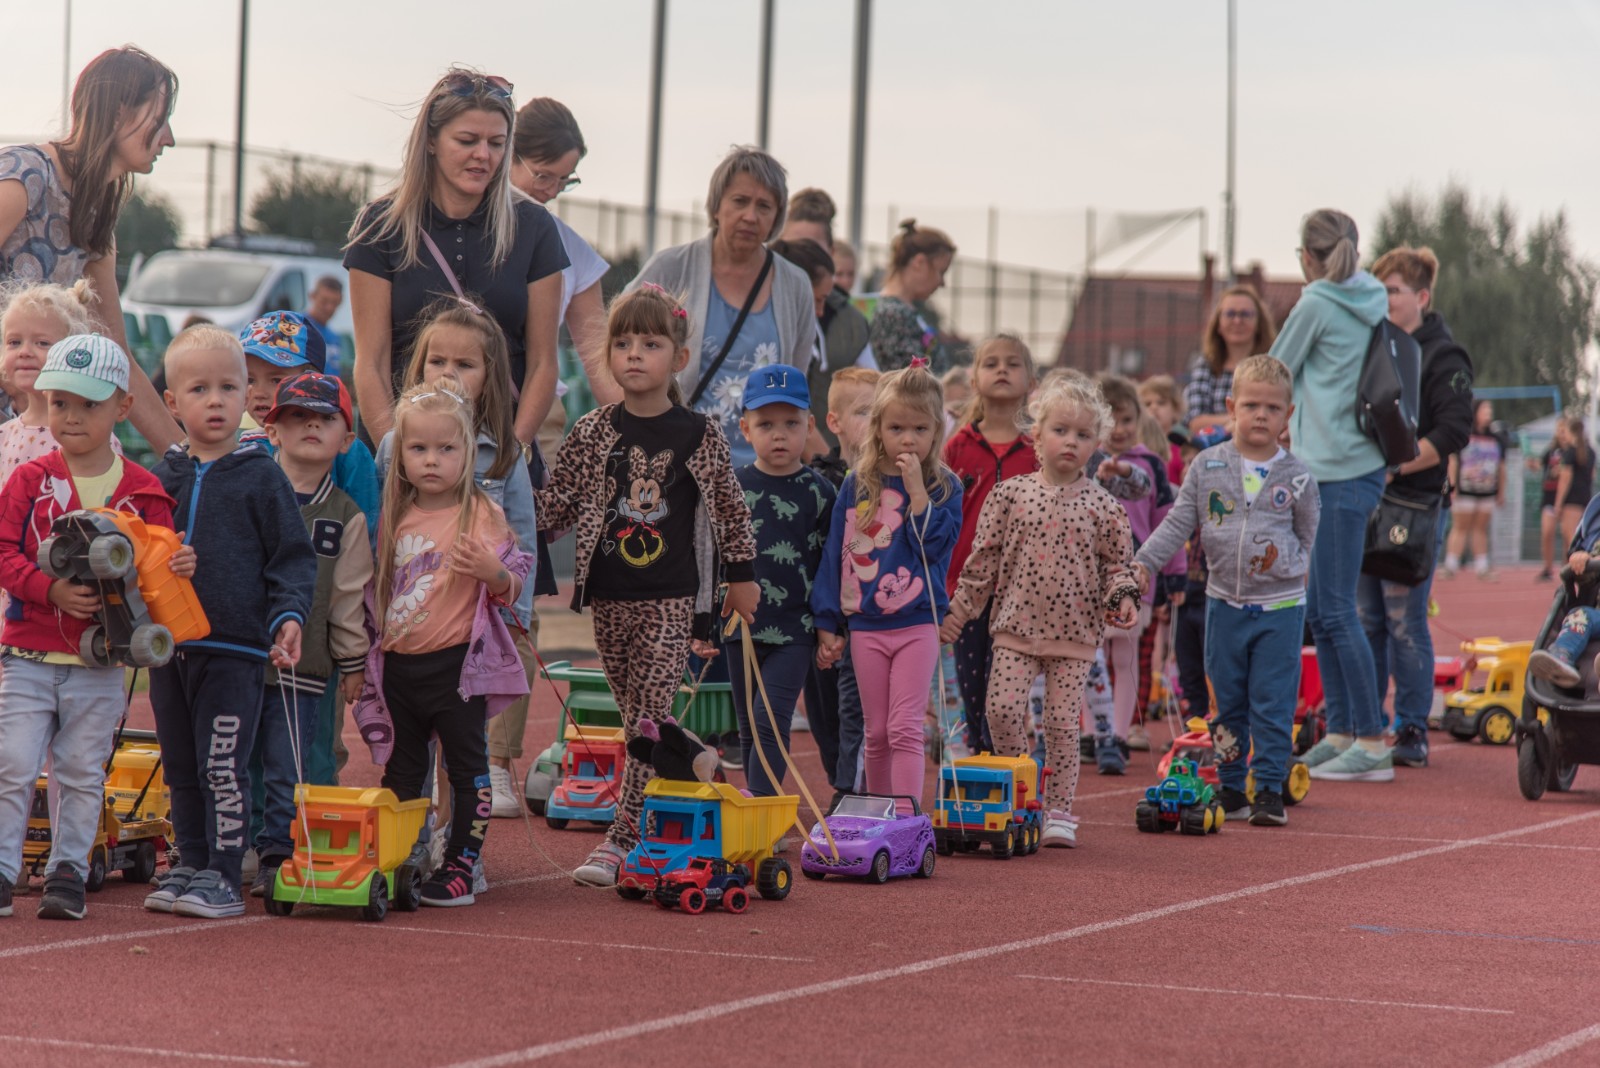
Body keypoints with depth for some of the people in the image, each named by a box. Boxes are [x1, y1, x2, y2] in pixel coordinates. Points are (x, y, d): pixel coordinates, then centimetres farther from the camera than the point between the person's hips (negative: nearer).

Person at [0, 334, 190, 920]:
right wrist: (50, 589, -20)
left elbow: (156, 559, 7)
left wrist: (177, 567, -17)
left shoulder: (142, 491, 2)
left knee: (83, 773, 8)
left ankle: (68, 869, 18)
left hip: (100, 663, 1)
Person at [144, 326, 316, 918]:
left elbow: (294, 557, 0)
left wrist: (288, 615, -13)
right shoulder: (163, 476, 11)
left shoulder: (261, 475, 0)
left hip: (235, 647, -5)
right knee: (181, 768, 11)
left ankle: (223, 875, 0)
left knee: (223, 767, -7)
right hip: (168, 646, 5)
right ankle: (190, 864, 22)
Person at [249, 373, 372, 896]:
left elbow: (349, 596, 9)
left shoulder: (346, 517, 6)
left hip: (300, 662, 0)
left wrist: (352, 663, 10)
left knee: (287, 769, -1)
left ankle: (277, 857, 10)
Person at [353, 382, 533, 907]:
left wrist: (493, 572, -29)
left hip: (456, 665, -6)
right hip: (398, 664, 6)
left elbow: (512, 588, -8)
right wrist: (364, 659, 18)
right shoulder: (397, 518, 9)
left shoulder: (480, 515, -7)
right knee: (401, 773, 13)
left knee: (467, 768, 0)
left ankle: (461, 868, 5)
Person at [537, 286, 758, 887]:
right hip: (611, 596, 3)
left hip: (674, 599, -3)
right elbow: (557, 507, 9)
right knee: (640, 718, 8)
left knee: (649, 717, -9)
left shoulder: (699, 435, 0)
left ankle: (623, 838, -9)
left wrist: (741, 575, 12)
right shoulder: (592, 433, 3)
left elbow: (730, 508, 9)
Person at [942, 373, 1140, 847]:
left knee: (1062, 722, -1)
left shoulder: (1102, 506, 1)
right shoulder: (1009, 494, 1)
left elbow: (1116, 562, 9)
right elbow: (983, 557, 6)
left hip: (1075, 631, 0)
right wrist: (959, 609, 8)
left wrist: (1123, 596, -10)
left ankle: (1057, 810, 10)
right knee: (1002, 707, -9)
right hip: (1016, 625, 1)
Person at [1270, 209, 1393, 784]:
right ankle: (1341, 734, 17)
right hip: (1360, 466, 9)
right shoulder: (1370, 302, 13)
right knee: (1320, 611, 13)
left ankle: (1372, 744, -7)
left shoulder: (1318, 304, -8)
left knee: (1336, 610, -7)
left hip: (1338, 474, -9)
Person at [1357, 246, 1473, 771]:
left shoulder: (1442, 358, -5)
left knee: (1405, 621, -5)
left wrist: (1394, 467, -17)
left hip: (1414, 504, -7)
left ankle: (1412, 731, 1)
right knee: (1366, 618, 9)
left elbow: (1452, 433, -13)